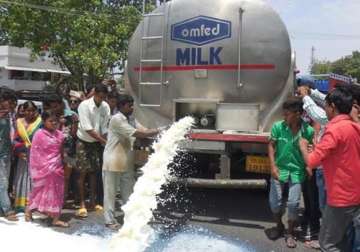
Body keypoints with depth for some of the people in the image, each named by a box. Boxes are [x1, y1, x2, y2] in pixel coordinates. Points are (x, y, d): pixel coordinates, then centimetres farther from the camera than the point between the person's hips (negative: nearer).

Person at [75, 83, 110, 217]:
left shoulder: (105, 107, -7)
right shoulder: (84, 105, -20)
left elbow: (105, 128, -4)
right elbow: (87, 129, -24)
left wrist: (105, 143, -15)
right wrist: (104, 141, -28)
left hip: (97, 143, 4)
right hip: (83, 142, -4)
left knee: (94, 172, 10)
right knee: (82, 172, -3)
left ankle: (93, 201, 20)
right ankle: (82, 204, 4)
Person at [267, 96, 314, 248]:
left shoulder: (308, 130, -11)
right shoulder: (278, 127, -8)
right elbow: (271, 146, -1)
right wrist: (273, 166, -9)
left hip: (297, 171, -1)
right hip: (279, 169, 2)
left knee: (293, 203, -5)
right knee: (274, 201, 3)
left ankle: (290, 233, 18)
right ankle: (279, 226, 32)